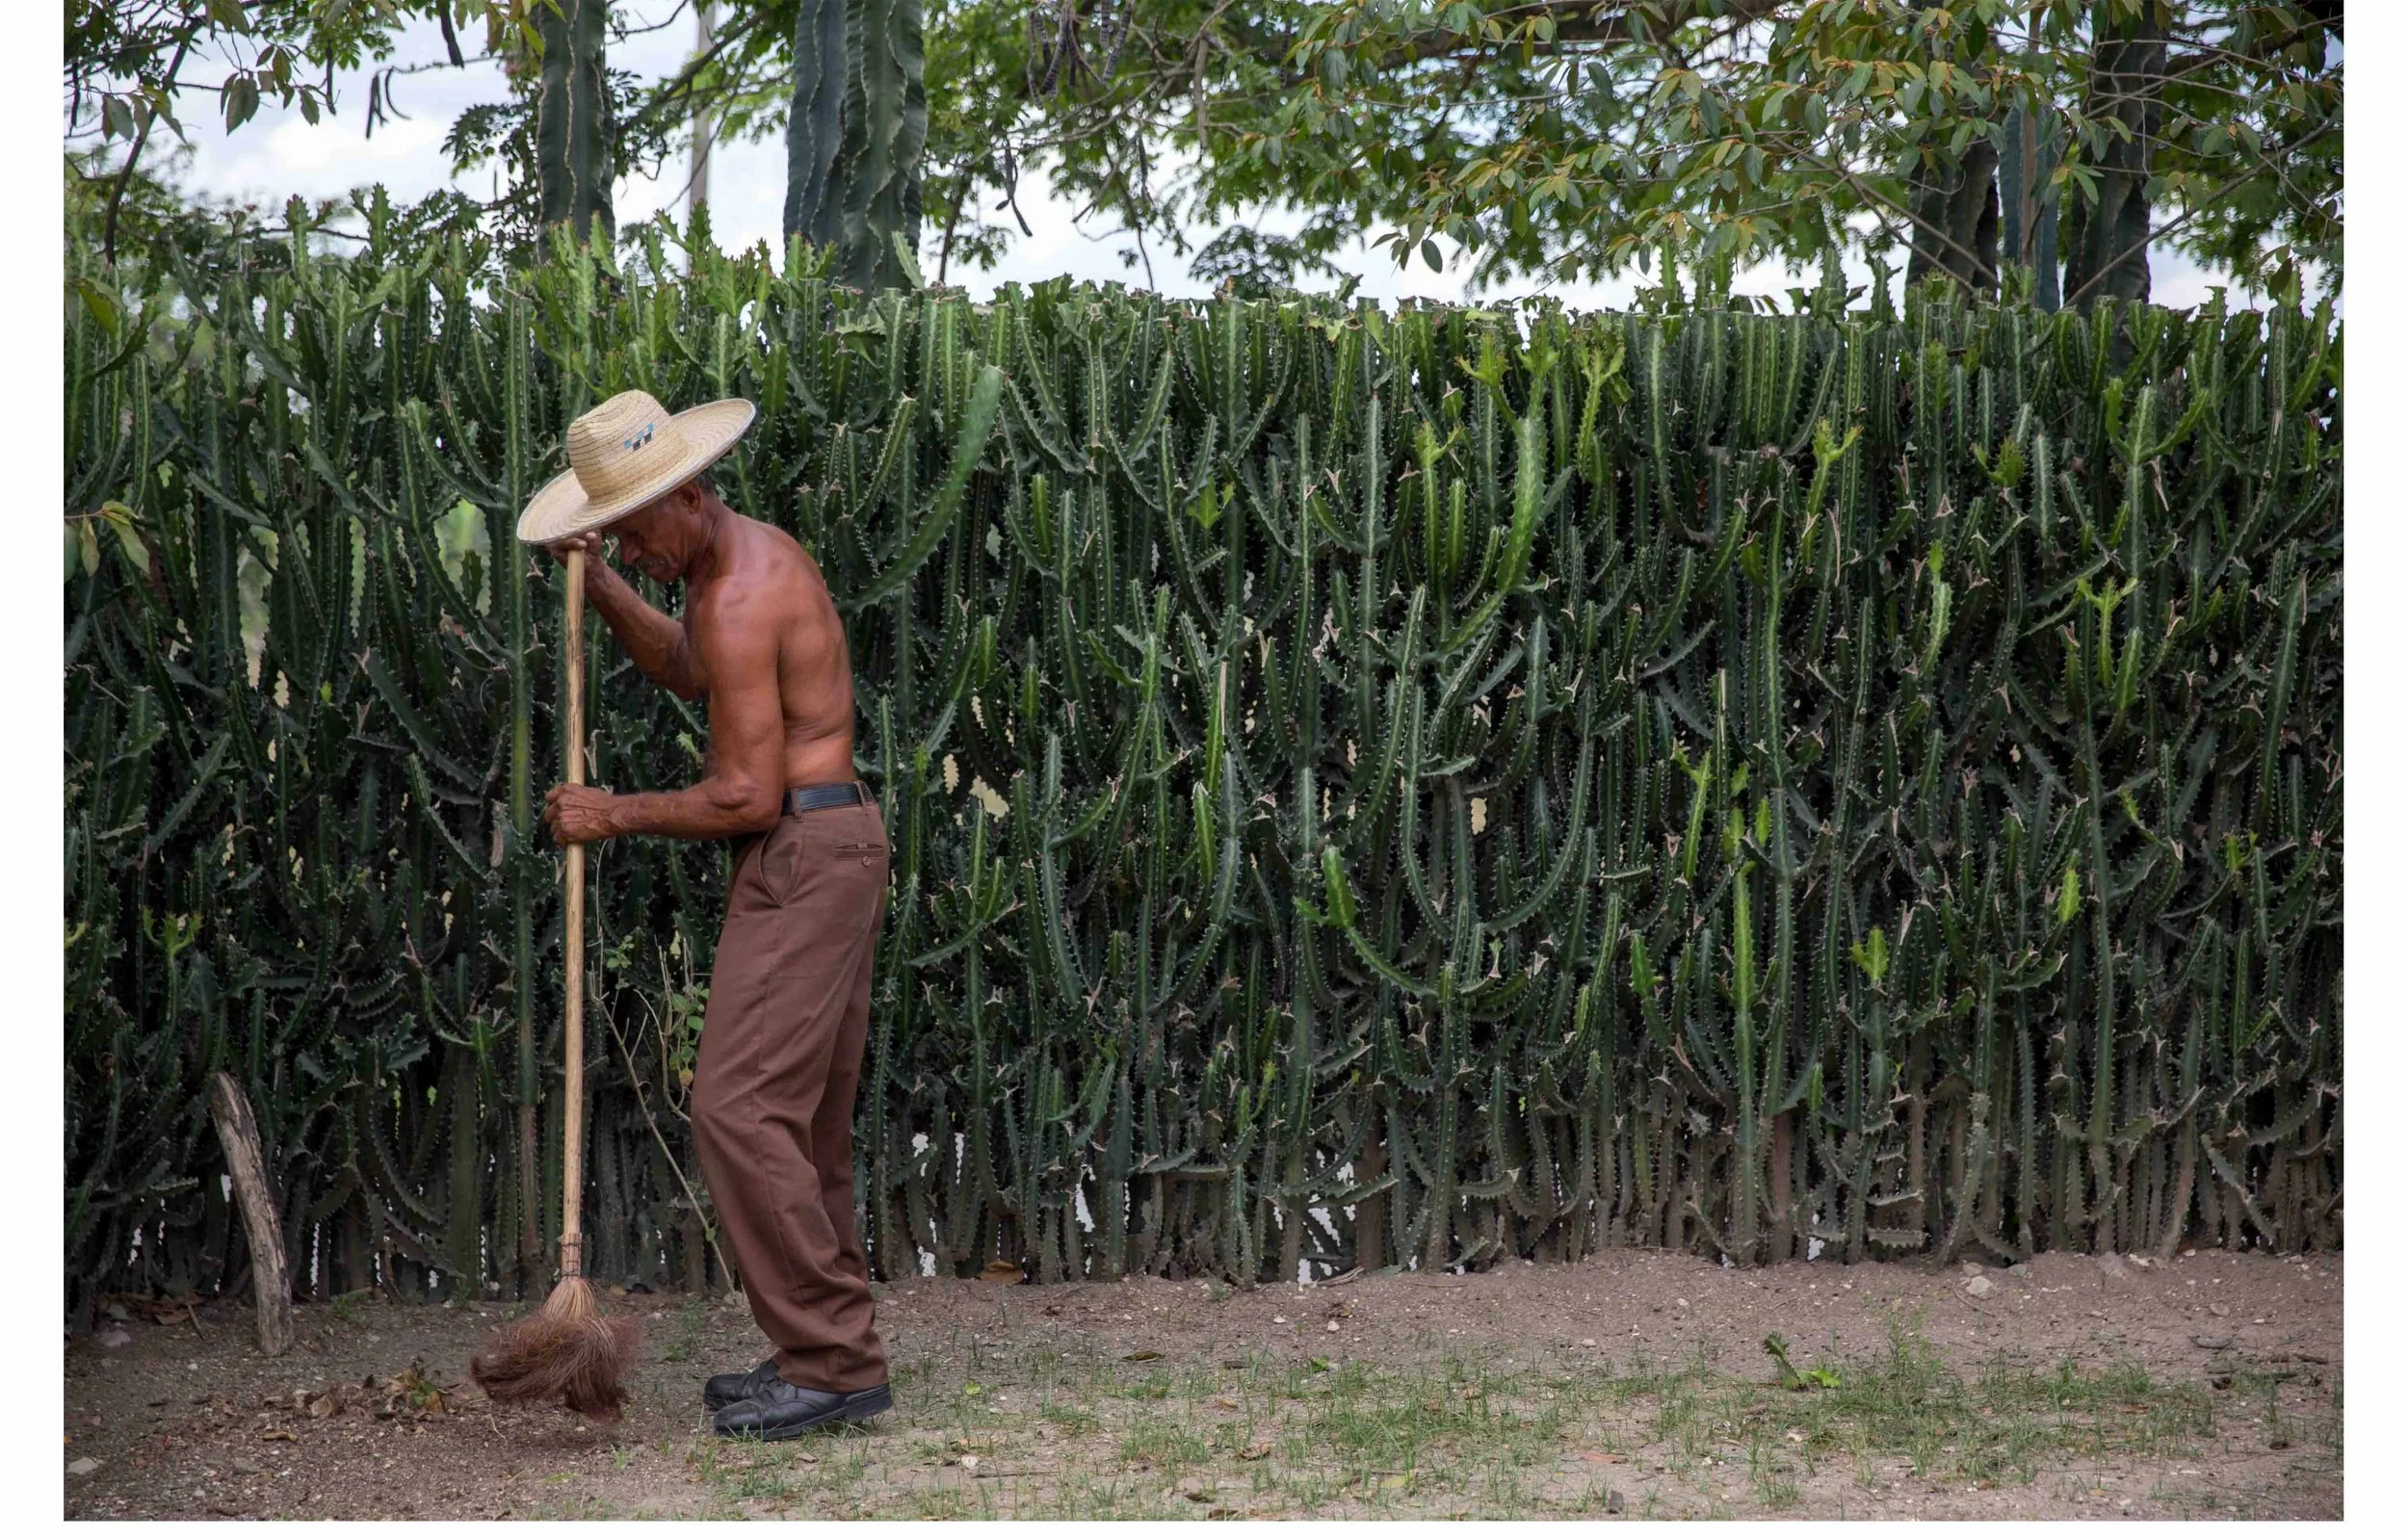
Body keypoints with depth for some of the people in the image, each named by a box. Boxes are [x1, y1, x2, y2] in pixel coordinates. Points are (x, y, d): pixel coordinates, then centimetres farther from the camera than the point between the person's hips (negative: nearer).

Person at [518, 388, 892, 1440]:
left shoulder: (740, 599, -19)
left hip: (801, 854, -11)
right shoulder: (759, 550, 14)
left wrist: (615, 817, -9)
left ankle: (830, 1364, -13)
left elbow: (748, 797, -21)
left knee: (742, 1108, -13)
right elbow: (688, 672, 31)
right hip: (826, 848, 11)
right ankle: (830, 1352, 17)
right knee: (806, 1121, 13)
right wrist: (600, 587, 18)